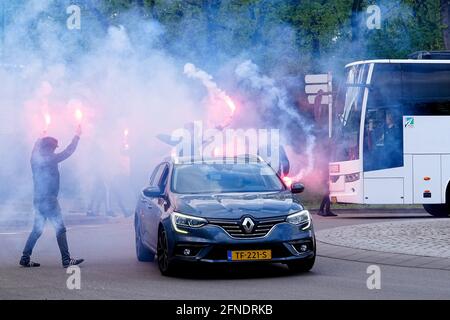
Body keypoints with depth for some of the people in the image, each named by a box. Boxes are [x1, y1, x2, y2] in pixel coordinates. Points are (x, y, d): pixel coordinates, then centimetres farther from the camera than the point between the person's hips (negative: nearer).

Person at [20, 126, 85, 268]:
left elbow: (37, 146, 31)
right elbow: (67, 152, -9)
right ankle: (66, 260, -7)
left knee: (37, 230, 13)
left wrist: (41, 137, 46)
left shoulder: (35, 158, 8)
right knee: (60, 229, -5)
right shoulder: (49, 159, -13)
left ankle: (25, 259, 12)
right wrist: (77, 136, -1)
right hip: (49, 199, -9)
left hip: (38, 199, 9)